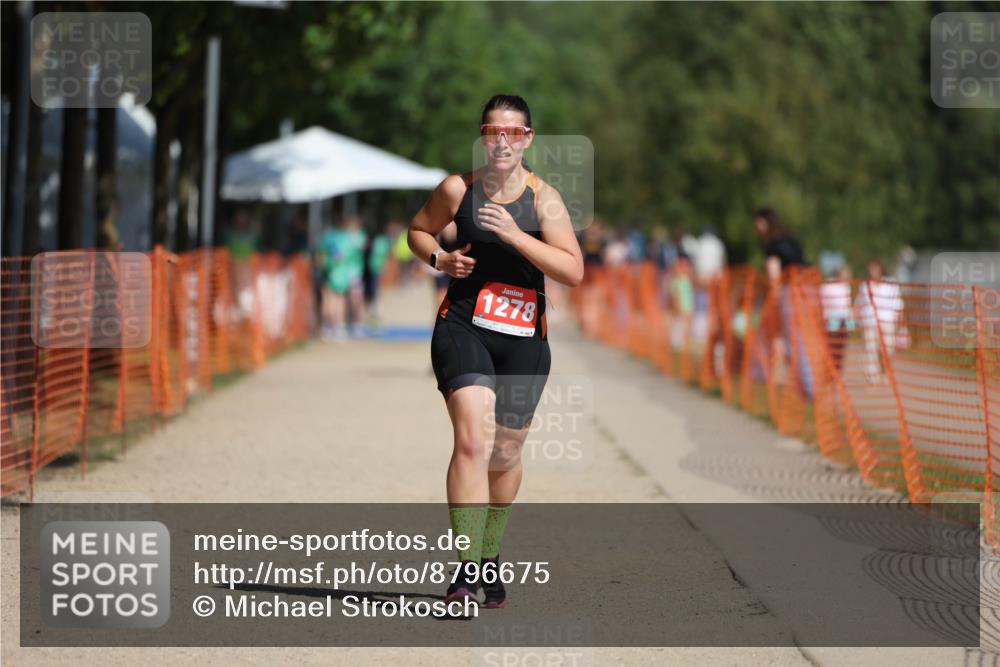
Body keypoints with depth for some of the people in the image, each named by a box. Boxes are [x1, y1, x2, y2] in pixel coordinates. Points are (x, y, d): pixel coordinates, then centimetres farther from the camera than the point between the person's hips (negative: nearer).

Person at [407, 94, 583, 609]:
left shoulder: (543, 198, -3)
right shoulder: (457, 189, -1)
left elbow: (574, 271, -12)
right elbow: (418, 229, 19)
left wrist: (515, 236, -21)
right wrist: (439, 259, -2)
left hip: (524, 339, 1)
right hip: (463, 328, -1)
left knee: (505, 454, 12)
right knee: (473, 439, -20)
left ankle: (491, 558, 36)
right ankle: (467, 570, -25)